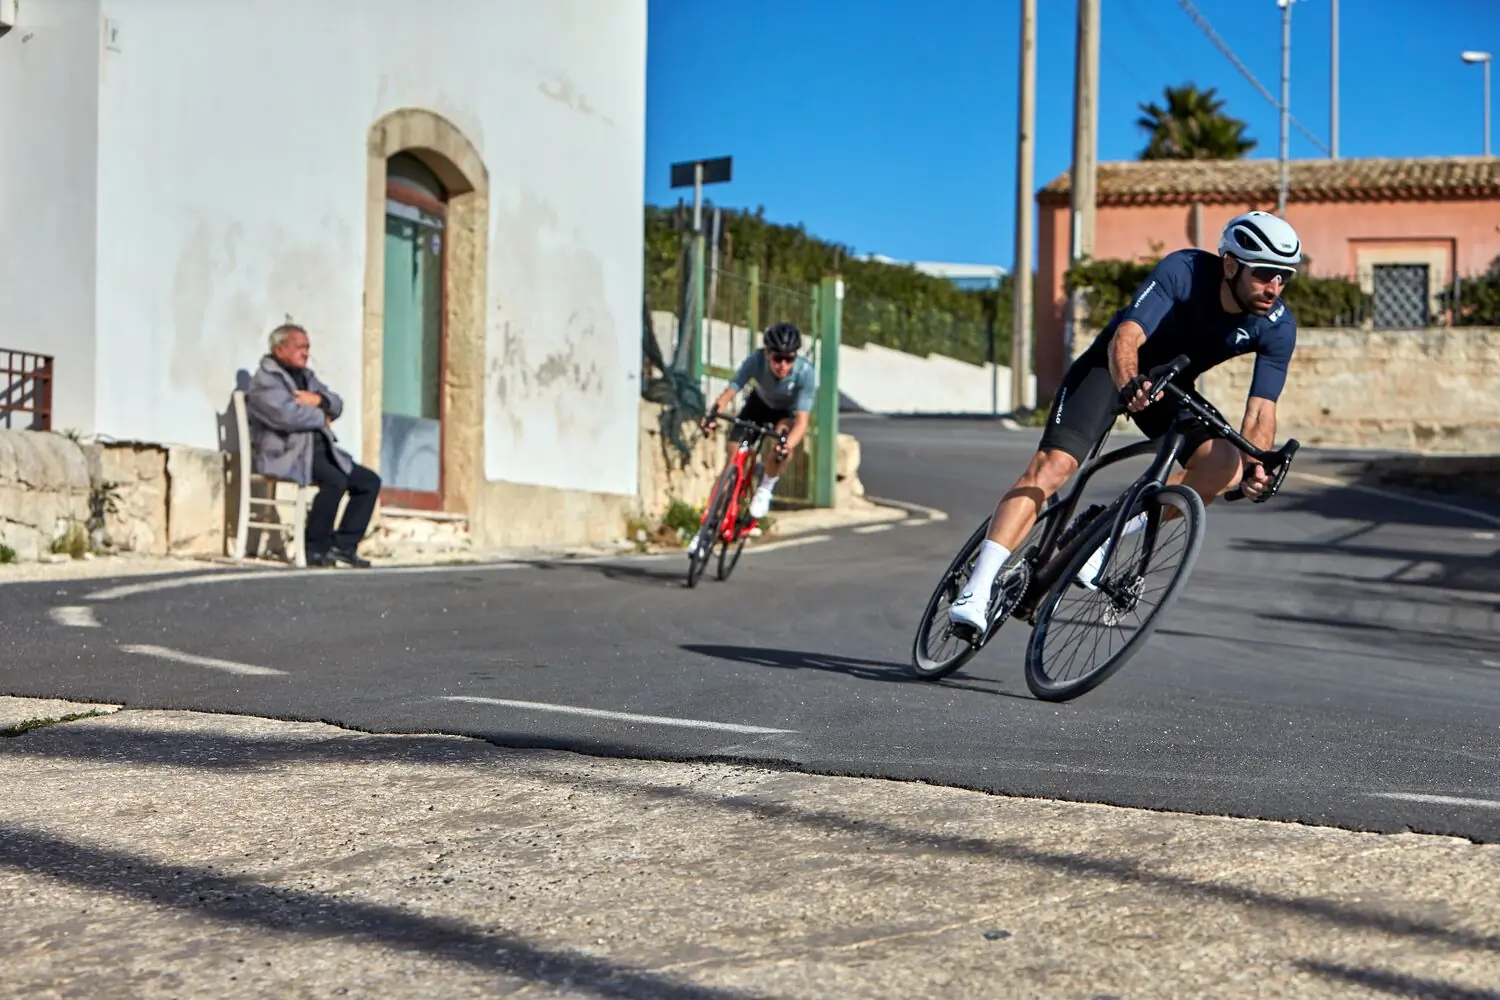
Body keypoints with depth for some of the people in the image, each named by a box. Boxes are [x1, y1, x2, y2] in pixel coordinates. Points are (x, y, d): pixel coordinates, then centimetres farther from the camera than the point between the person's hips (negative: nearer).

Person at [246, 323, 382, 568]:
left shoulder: (306, 376, 23)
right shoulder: (265, 380, -4)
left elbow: (337, 405, 16)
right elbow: (287, 415, -21)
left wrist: (319, 400, -7)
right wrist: (321, 417, -6)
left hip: (320, 450, 9)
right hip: (285, 455, -9)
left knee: (369, 481, -3)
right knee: (335, 480, -32)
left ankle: (344, 544, -3)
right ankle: (315, 548, -20)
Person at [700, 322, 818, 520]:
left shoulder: (805, 372, -37)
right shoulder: (756, 360, -33)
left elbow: (802, 420, -40)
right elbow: (730, 391, -37)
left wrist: (787, 446, -59)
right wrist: (713, 415, -57)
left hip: (789, 412, -2)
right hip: (760, 404, 2)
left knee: (784, 435, -34)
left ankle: (766, 488, -9)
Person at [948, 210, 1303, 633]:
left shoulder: (1278, 327, -19)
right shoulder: (1183, 271, -29)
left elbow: (1261, 411, -20)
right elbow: (1126, 338, -38)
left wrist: (1254, 465, -40)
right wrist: (1129, 385, -60)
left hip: (1171, 388, 4)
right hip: (1111, 366, -4)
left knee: (1226, 465, -22)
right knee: (1053, 466, -23)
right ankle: (976, 593, -25)